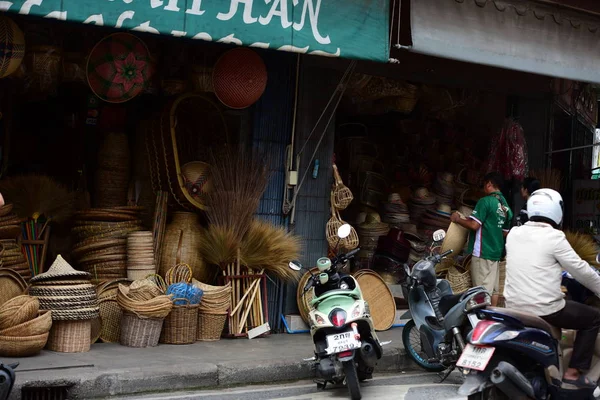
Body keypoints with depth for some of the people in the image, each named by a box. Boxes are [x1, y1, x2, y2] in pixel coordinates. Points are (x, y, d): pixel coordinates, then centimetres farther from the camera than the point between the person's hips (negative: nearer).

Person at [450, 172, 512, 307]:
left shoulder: (485, 201, -13)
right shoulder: (506, 206, 11)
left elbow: (474, 225, -20)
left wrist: (458, 219, -5)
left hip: (482, 252, -8)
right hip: (496, 252, 8)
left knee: (483, 290, -5)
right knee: (493, 289, 10)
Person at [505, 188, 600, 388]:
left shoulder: (513, 233, 5)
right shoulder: (553, 237, -14)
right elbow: (581, 270, -6)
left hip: (514, 306, 7)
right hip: (544, 310, -7)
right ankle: (573, 372, 8)